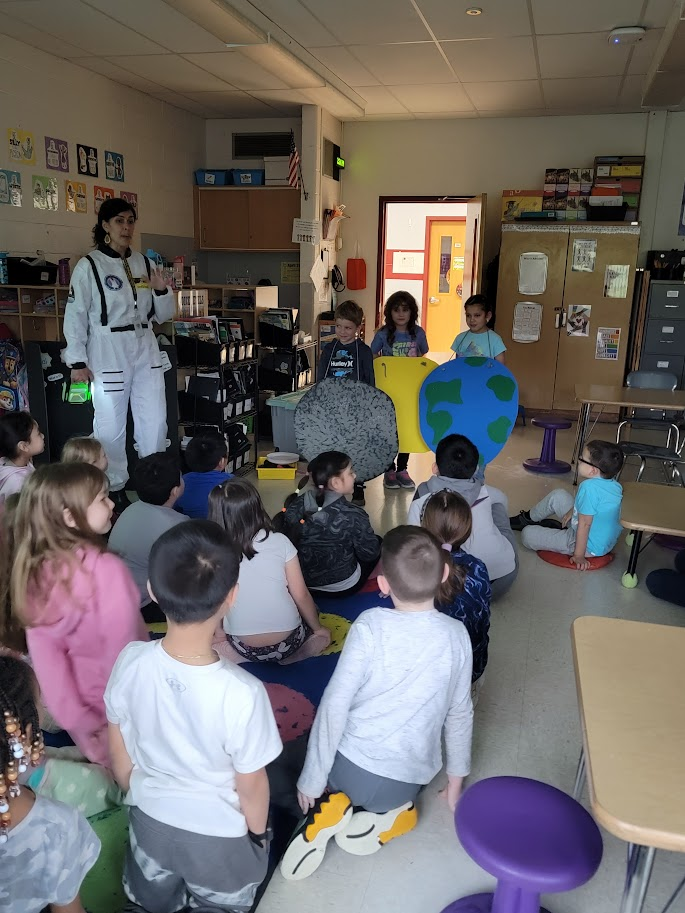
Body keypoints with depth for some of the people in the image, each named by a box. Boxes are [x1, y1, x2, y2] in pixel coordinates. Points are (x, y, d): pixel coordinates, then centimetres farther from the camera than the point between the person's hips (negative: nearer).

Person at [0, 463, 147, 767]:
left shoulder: (32, 570, -9)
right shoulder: (106, 569, -29)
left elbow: (45, 656, -6)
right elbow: (123, 653, -24)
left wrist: (75, 720, -1)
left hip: (84, 709, 6)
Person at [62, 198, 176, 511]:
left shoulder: (144, 263, 10)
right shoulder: (88, 266, -3)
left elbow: (163, 315, 14)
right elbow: (76, 315, -4)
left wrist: (161, 291, -7)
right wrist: (77, 361, -8)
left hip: (145, 351, 5)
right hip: (108, 353, -4)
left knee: (155, 421, 6)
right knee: (111, 425, 1)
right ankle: (114, 487, 16)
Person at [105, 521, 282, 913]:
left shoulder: (131, 662, -26)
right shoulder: (241, 692, -38)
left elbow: (120, 755, -8)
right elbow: (251, 786, -20)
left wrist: (140, 796, 13)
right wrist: (258, 832, 2)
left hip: (149, 821, 3)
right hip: (219, 837, -3)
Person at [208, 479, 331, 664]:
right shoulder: (279, 542, -9)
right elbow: (301, 595, -3)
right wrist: (318, 629, 13)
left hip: (245, 649, 0)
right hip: (288, 641, 1)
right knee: (323, 635, 33)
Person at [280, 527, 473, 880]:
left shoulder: (370, 625, -16)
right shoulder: (456, 635, -7)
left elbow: (334, 705, -15)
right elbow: (460, 713, 4)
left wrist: (311, 780, -3)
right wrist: (456, 779, 20)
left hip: (350, 767, -2)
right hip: (407, 780, 3)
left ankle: (332, 807, 2)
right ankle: (385, 814, 3)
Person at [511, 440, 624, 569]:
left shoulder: (589, 487, -32)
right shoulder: (614, 484, -5)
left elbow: (584, 524, -28)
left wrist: (579, 555, -21)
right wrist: (573, 510, 10)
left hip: (589, 547, -9)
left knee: (528, 534, -4)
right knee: (558, 495, 18)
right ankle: (529, 518, 38)